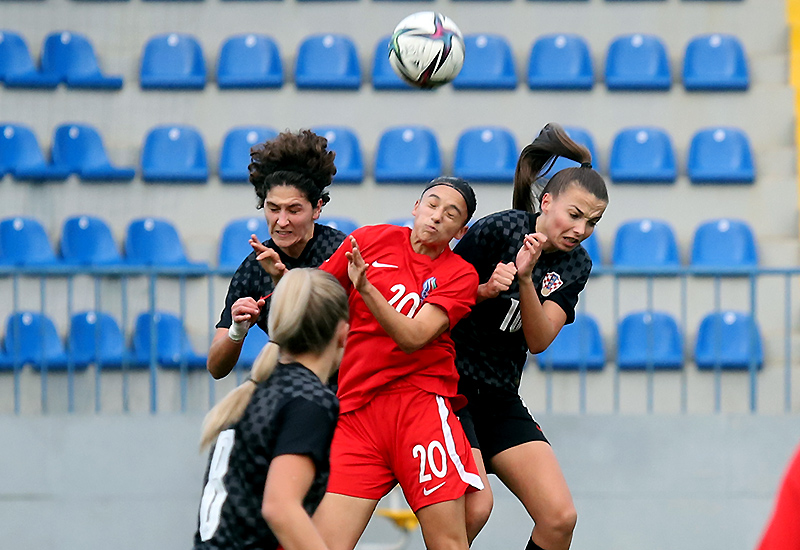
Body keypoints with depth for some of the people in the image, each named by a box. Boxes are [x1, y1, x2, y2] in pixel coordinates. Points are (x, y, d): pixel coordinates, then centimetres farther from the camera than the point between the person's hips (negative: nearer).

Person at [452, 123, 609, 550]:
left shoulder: (575, 265, 4)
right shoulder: (497, 230, -14)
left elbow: (538, 340, -8)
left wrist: (525, 279, -22)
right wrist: (485, 290, -25)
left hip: (501, 401, 6)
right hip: (449, 384, -6)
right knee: (475, 506, -24)